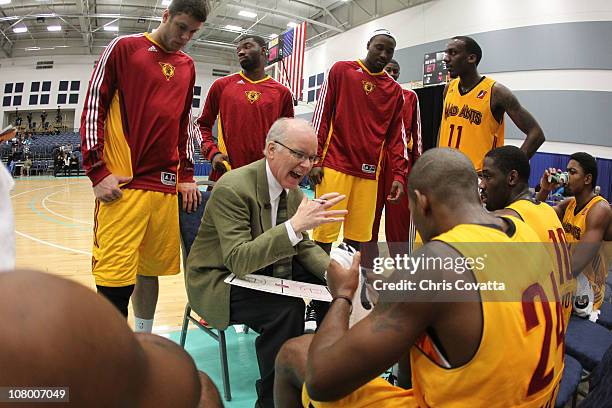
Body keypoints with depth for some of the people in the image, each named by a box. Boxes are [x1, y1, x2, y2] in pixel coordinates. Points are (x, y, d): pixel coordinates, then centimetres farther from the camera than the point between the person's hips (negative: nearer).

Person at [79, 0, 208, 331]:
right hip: (122, 184, -4)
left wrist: (187, 176, 13)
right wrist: (97, 171, -7)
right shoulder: (124, 48, 4)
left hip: (166, 186, 5)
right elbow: (93, 106, 1)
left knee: (151, 269, 10)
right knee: (116, 282, -8)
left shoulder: (187, 66, 19)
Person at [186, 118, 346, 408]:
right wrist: (295, 225, -44)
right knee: (287, 308, -31)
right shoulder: (232, 188, -26)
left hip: (263, 270, 8)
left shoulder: (292, 190, -2)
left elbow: (303, 247, 5)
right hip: (218, 280, -8)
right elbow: (238, 260, -35)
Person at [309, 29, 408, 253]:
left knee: (357, 235, 3)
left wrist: (399, 174, 1)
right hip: (335, 165, -3)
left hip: (369, 172, 3)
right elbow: (321, 115, 2)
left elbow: (396, 134, 12)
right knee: (325, 233, -4)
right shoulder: (341, 70, 6)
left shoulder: (394, 89, 14)